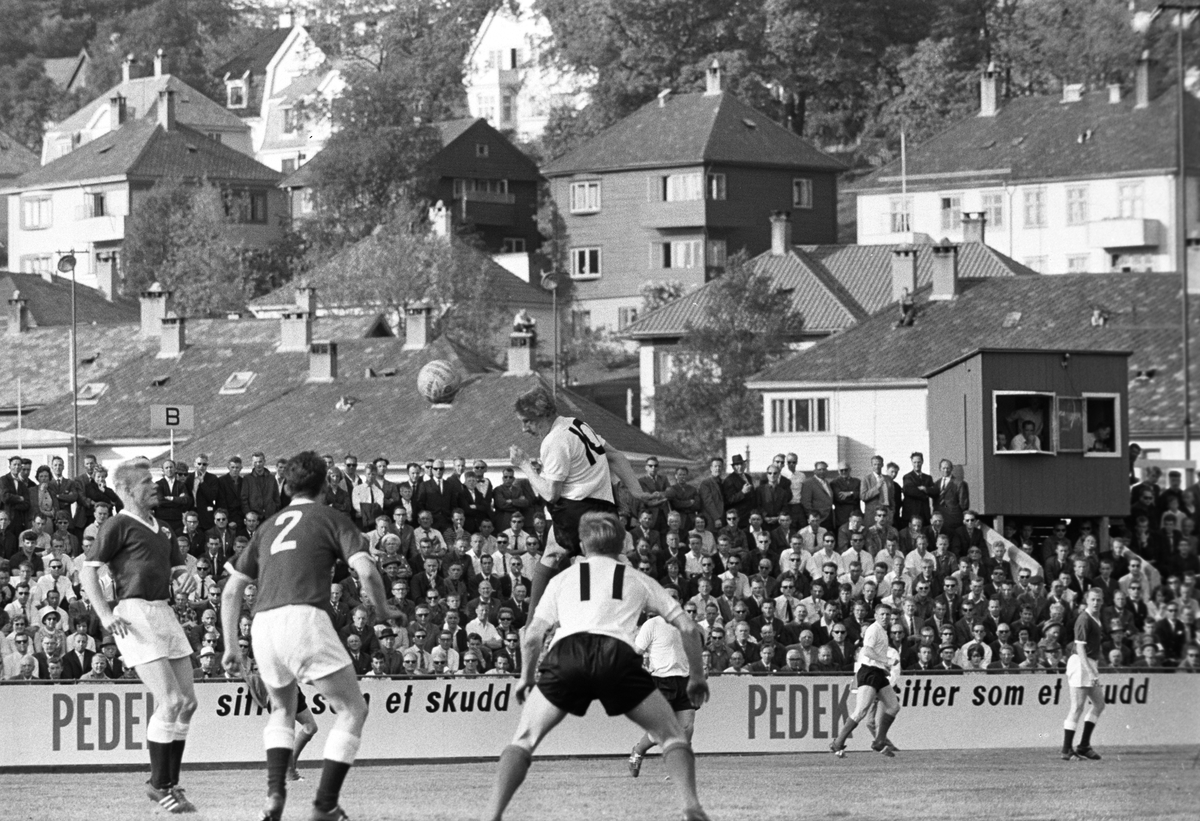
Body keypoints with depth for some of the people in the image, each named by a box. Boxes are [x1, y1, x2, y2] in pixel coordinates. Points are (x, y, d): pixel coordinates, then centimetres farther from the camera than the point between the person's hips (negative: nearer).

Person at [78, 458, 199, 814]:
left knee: (187, 702, 6)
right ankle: (159, 785, -5)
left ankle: (171, 781, 17)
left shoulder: (161, 529, 21)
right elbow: (87, 570, -7)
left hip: (164, 612, 9)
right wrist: (105, 615, -18)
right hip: (135, 615, -8)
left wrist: (185, 576, 3)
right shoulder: (119, 526, -3)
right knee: (171, 701, -15)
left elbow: (178, 566, 29)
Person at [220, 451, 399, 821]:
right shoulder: (331, 519, 11)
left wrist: (231, 646, 29)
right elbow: (366, 571, -3)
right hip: (304, 620, -5)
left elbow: (232, 588, 25)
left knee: (282, 711, 28)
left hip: (263, 624, 5)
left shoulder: (268, 526, 26)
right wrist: (382, 610, 14)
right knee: (352, 710, 7)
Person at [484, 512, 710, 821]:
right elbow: (688, 628, 25)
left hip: (565, 655, 1)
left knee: (524, 738, 16)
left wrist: (526, 679, 38)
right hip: (617, 655, -1)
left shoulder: (562, 579, 30)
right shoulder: (638, 580, 29)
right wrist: (697, 677, 37)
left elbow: (532, 637, 22)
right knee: (671, 735, 14)